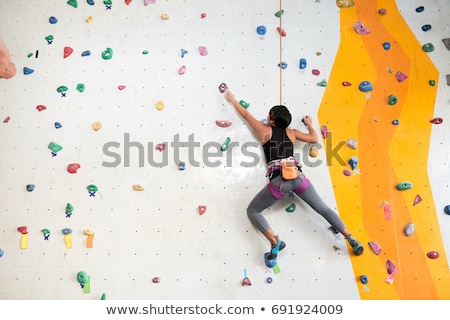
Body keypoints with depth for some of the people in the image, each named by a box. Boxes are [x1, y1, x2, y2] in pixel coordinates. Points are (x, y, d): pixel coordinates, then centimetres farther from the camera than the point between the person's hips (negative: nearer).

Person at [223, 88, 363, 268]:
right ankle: (351, 240, 14)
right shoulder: (292, 132, 17)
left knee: (253, 211, 10)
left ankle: (275, 242, -7)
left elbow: (246, 114, 21)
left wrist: (233, 100, 35)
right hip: (298, 177, 4)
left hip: (279, 181, -4)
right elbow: (314, 139, 25)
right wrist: (309, 124, 43)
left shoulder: (265, 130, 10)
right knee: (323, 209, 16)